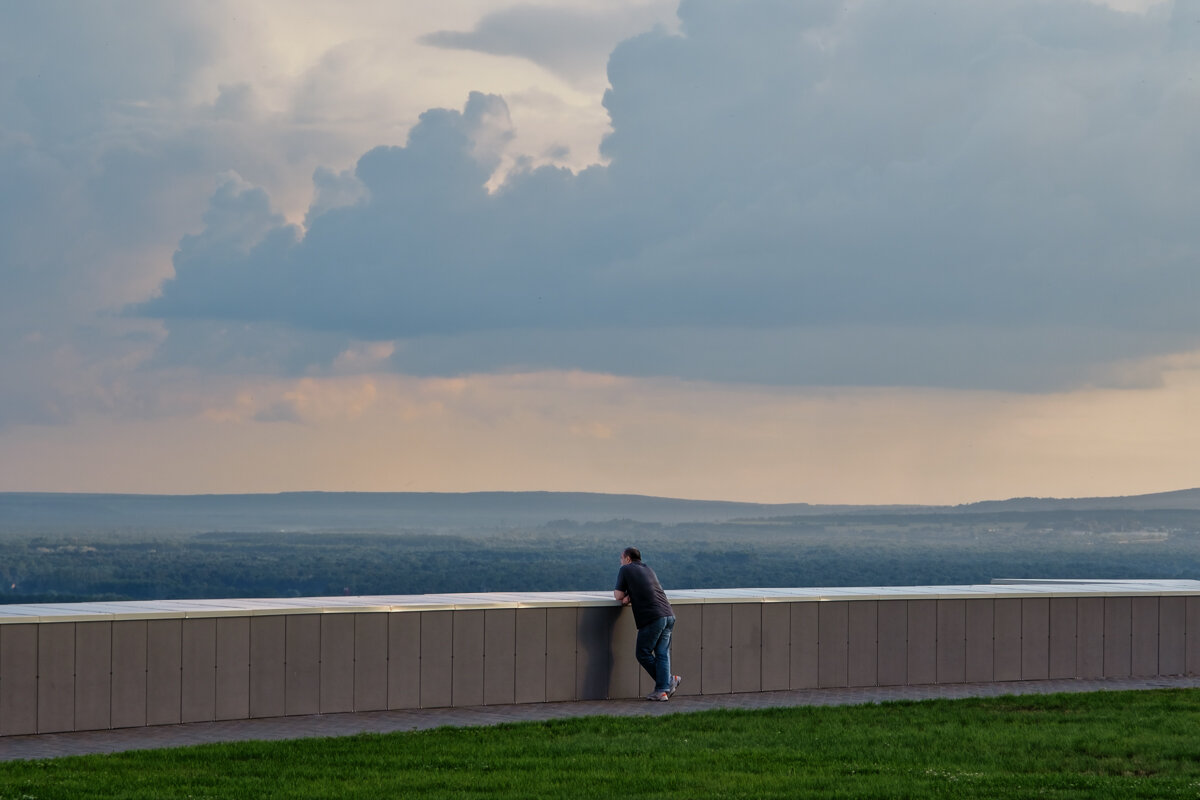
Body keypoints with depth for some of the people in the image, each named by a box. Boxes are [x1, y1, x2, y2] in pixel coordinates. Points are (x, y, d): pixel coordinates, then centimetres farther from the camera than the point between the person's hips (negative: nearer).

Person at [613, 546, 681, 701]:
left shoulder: (625, 570, 5)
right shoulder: (648, 569, 25)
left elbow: (619, 595, 5)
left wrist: (615, 592, 26)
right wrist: (630, 596, 14)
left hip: (653, 618, -7)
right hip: (669, 615, 7)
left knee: (643, 653, 6)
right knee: (662, 654, 6)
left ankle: (669, 680, 3)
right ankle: (662, 690, -3)